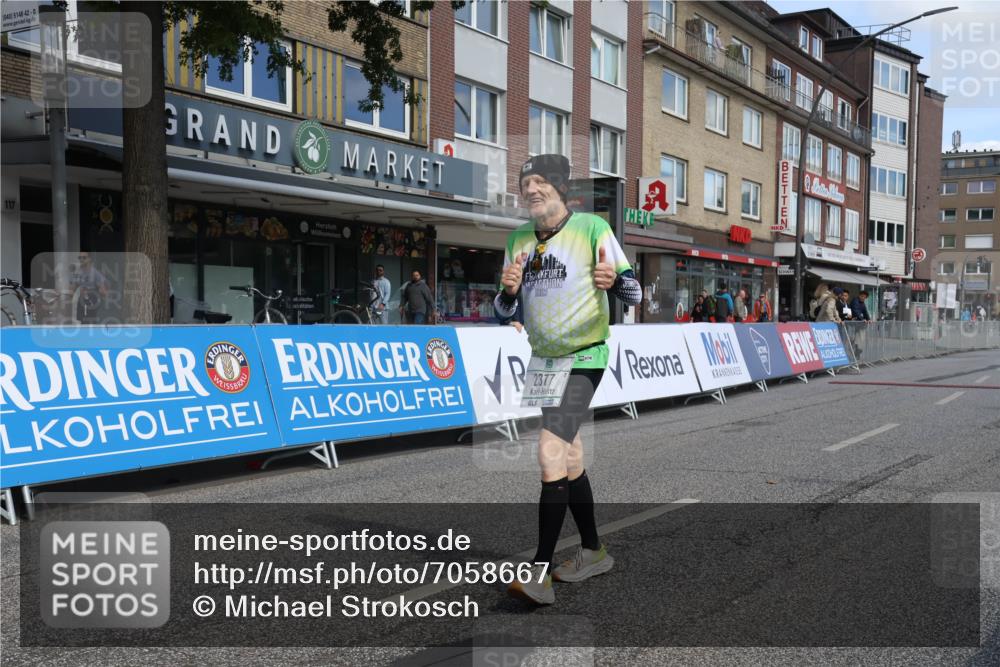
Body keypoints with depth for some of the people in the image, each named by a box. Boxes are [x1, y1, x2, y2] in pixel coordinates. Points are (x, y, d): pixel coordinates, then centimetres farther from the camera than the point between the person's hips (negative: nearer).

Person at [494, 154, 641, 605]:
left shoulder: (592, 228, -9)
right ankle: (593, 552, 30)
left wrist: (613, 280, -31)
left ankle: (540, 573, -14)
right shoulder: (518, 240, 9)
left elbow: (634, 294, -8)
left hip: (583, 359, -7)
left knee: (551, 455, -17)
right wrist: (508, 290, -12)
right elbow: (504, 312, 11)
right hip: (544, 361, 7)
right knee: (569, 459, 14)